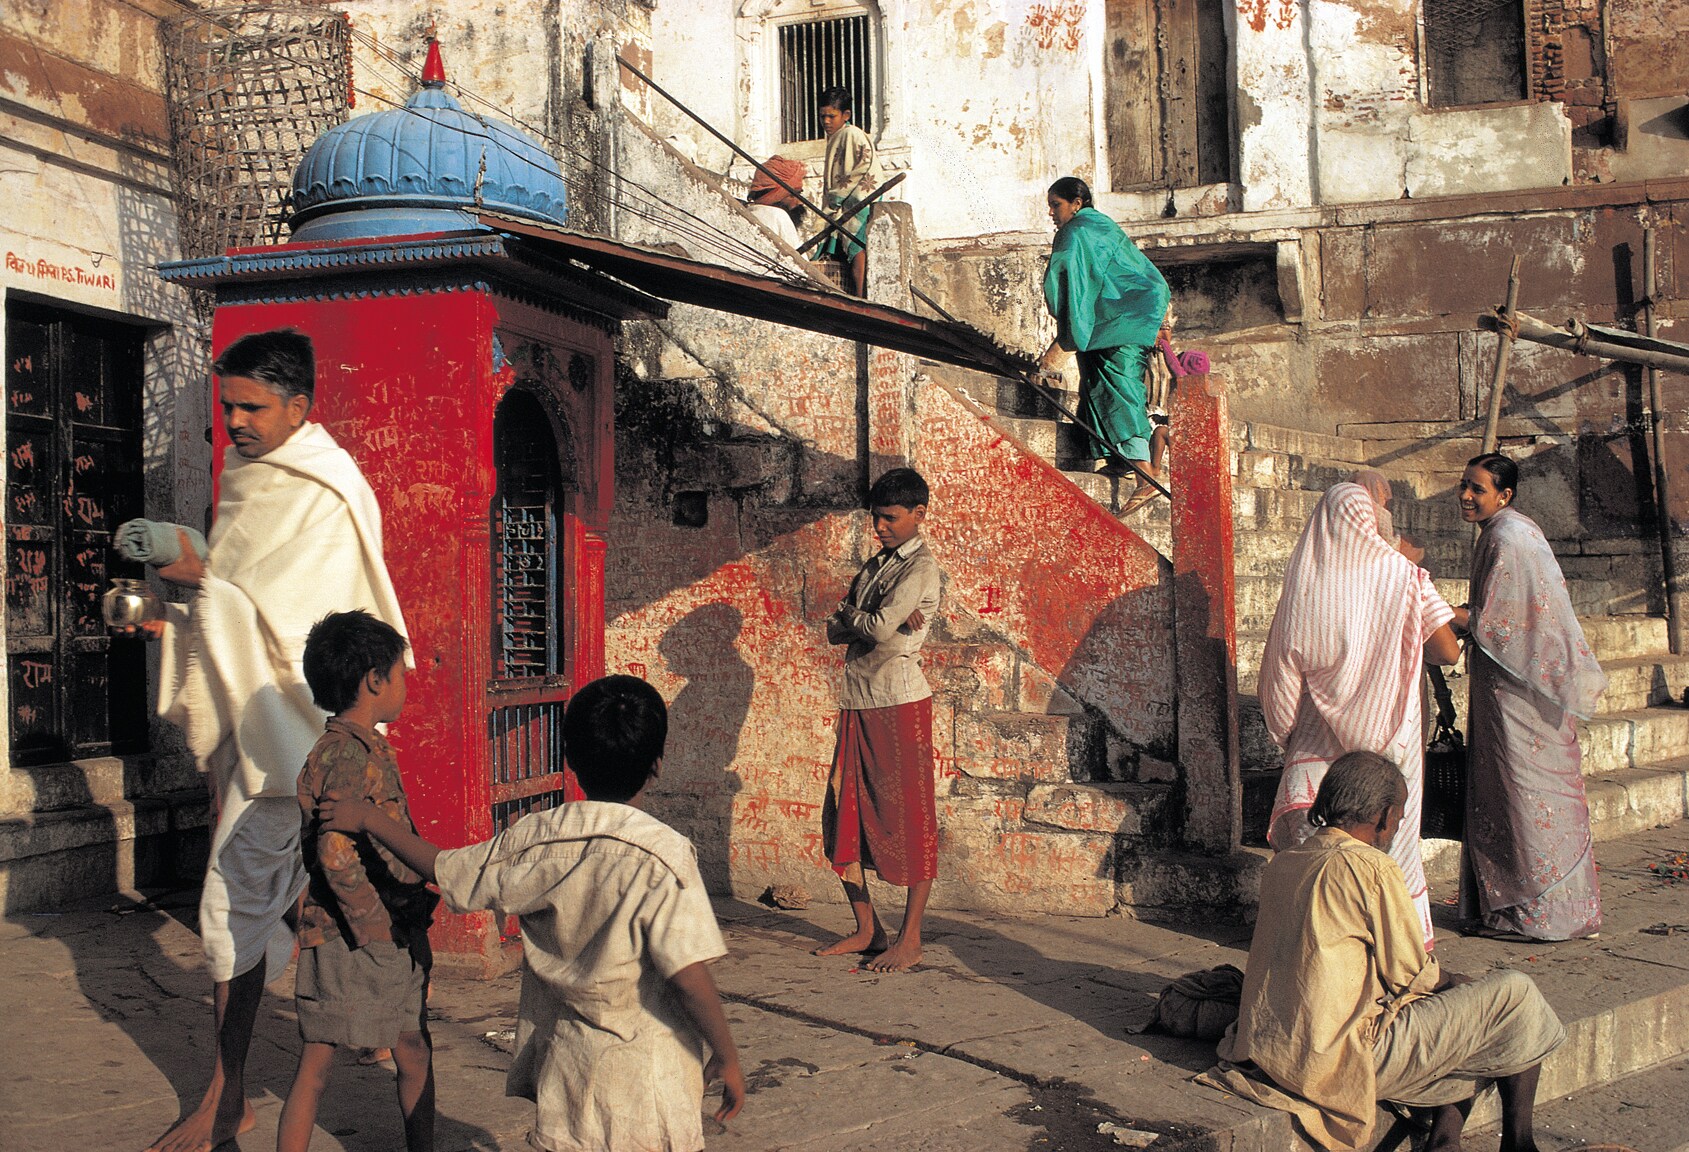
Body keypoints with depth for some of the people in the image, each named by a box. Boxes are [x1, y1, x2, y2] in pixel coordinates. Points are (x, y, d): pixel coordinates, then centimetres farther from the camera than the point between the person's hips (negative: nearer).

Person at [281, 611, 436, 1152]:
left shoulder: (372, 750, 12)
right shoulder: (346, 757, -19)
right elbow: (336, 855, -28)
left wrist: (417, 904, 14)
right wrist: (377, 925, -20)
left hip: (393, 939, 9)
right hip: (345, 940, -9)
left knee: (414, 1053, 15)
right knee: (317, 1064, 3)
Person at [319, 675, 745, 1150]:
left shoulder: (531, 842, -6)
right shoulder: (664, 853, -19)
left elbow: (445, 871, 8)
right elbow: (689, 974, -20)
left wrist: (370, 818, 22)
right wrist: (727, 1057, -6)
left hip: (563, 1067, 4)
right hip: (647, 1078, -4)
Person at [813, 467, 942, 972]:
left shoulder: (921, 567, -5)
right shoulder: (873, 566, 20)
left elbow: (880, 629, -18)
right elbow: (834, 630, 10)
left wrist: (852, 615, 2)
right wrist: (871, 621, -8)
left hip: (900, 702, -8)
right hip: (858, 703, 8)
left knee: (910, 819, -2)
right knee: (845, 816, 7)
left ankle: (910, 939, 4)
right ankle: (867, 930, 17)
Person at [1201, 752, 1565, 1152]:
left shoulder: (1279, 867, 10)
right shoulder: (1372, 868, -14)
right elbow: (1409, 974, -8)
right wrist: (1454, 983, 14)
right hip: (1344, 1061, -8)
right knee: (1515, 995, 7)